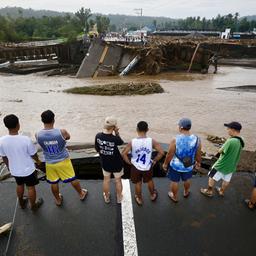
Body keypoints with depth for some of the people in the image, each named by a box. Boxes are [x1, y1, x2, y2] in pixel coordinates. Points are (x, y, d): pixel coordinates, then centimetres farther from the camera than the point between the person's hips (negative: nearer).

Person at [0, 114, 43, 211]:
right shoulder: (26, 139, -29)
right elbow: (33, 154, -14)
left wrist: (9, 167, 16)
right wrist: (38, 160, 8)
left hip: (14, 170, 4)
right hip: (28, 169, -4)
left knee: (19, 185, 29)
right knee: (31, 187, 18)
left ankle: (22, 203, 51)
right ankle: (33, 206, 38)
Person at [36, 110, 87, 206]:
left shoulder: (38, 135, -20)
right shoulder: (62, 132, -27)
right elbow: (68, 137, -3)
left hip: (50, 163, 2)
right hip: (63, 161, -2)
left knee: (53, 183, 23)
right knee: (72, 179, 20)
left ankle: (58, 200, 45)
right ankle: (81, 194, 42)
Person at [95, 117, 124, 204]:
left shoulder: (98, 136, -20)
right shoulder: (115, 139, -32)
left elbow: (97, 149, -5)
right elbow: (121, 142, -8)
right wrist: (116, 132, -13)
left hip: (105, 163, 3)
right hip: (116, 163, -3)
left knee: (106, 180, 26)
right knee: (118, 180, 22)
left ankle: (107, 197, 46)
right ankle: (119, 198, 43)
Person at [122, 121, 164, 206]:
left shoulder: (132, 142, -21)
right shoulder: (152, 141, -19)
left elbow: (124, 154, -20)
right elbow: (161, 152, -18)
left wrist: (129, 162, -4)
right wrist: (154, 161, -3)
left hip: (136, 167, -1)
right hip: (148, 167, 1)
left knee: (138, 183, 23)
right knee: (149, 181, 29)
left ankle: (139, 199, 45)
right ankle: (152, 195, 53)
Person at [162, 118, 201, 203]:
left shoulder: (175, 140, -28)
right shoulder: (196, 139, -18)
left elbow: (169, 155, -18)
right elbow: (198, 154, -5)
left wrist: (165, 163, 0)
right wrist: (198, 163, 14)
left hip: (175, 166, -3)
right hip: (188, 166, 3)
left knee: (174, 181, 22)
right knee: (186, 180, 31)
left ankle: (174, 197, 44)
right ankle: (186, 192, 57)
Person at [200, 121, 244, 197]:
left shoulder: (231, 141, -33)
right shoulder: (241, 141, -5)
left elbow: (220, 151, -22)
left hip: (222, 164, -7)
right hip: (231, 165, 7)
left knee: (212, 177, 15)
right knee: (226, 180, 25)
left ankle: (209, 192, 31)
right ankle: (221, 191, 46)